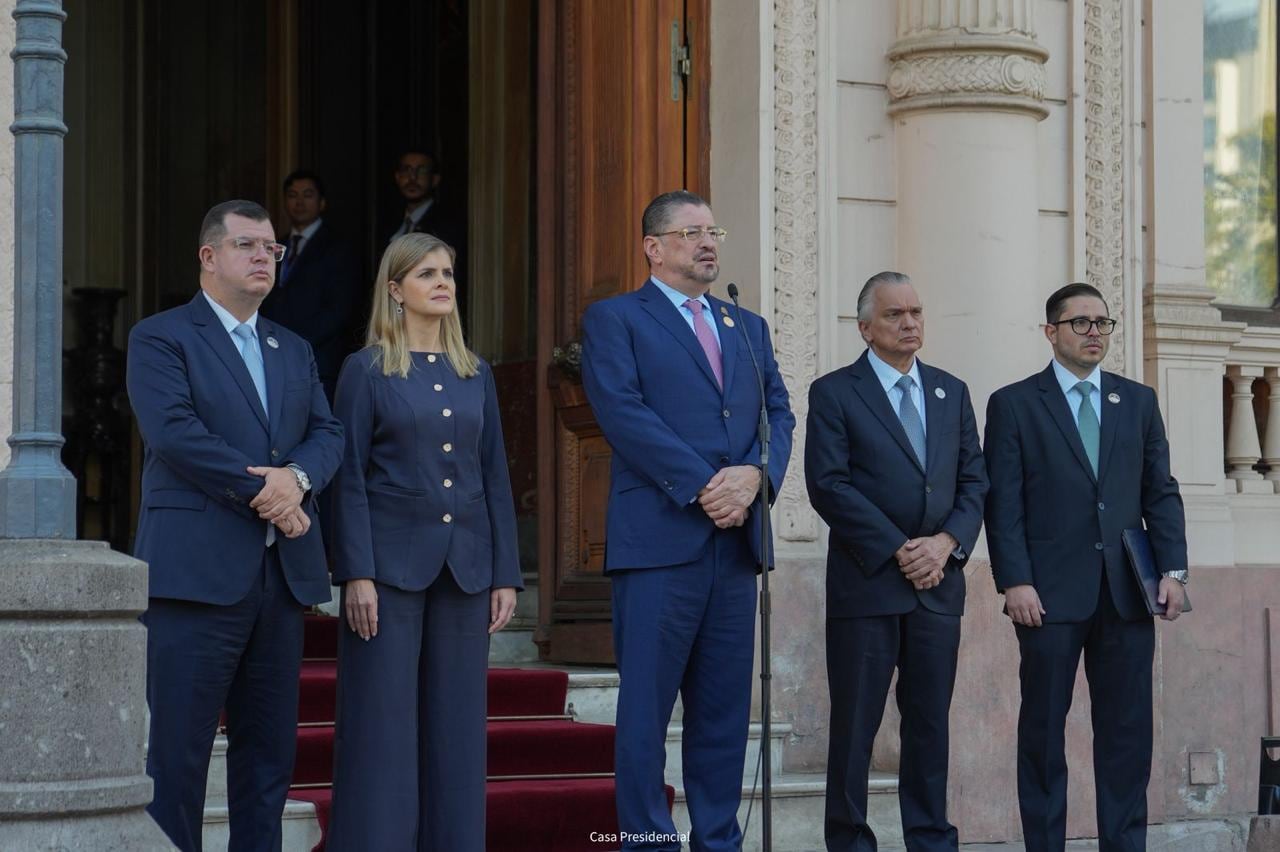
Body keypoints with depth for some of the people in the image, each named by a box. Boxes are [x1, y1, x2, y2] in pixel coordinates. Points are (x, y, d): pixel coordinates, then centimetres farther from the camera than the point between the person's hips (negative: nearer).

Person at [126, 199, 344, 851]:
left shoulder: (294, 350, 21)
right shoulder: (160, 338, 1)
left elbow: (327, 432, 12)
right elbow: (173, 431, -13)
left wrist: (298, 478, -10)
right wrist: (260, 491, -14)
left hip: (283, 572, 6)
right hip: (197, 570, -6)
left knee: (269, 751, 7)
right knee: (176, 749, -6)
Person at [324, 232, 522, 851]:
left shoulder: (475, 376, 13)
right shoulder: (366, 371, 1)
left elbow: (495, 479, 13)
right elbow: (349, 476, -4)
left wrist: (505, 576, 7)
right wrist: (356, 574, -12)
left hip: (465, 567, 4)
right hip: (391, 563, -4)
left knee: (456, 728, 5)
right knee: (382, 727, -4)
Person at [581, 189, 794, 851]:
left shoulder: (748, 327, 21)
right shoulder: (615, 319, 3)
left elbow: (778, 412, 12)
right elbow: (623, 412, -10)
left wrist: (753, 475, -9)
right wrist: (701, 486, -16)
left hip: (735, 541, 6)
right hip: (659, 540, -6)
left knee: (724, 708, 7)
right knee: (646, 704, -4)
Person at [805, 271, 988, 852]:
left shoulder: (952, 392, 15)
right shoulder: (834, 393, -1)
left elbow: (974, 481, 11)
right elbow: (829, 484, -10)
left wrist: (947, 543, -7)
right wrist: (897, 549, -14)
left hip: (939, 582, 4)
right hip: (866, 583, -4)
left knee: (931, 722, 7)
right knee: (855, 724, -1)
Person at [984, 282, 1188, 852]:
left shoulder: (1138, 401, 14)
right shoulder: (1014, 405, 3)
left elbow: (1161, 492, 12)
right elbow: (1004, 504, -2)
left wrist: (1173, 569, 1)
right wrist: (1015, 581, -11)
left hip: (1126, 592, 3)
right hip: (1051, 592, -3)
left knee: (1127, 729, 4)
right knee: (1043, 729, 3)